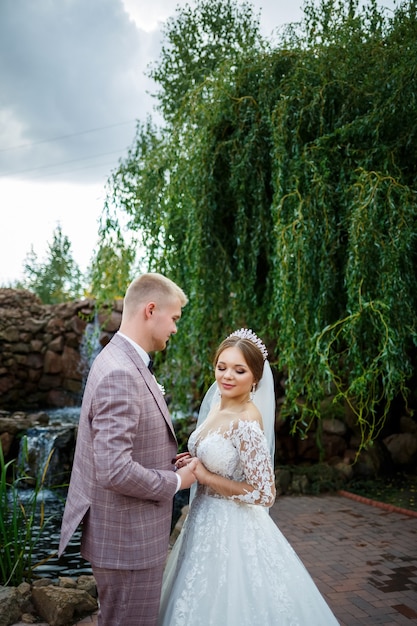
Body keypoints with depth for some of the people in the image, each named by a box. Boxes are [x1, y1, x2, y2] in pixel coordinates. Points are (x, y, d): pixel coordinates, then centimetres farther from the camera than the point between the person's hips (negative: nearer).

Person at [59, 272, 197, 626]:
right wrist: (175, 481, -15)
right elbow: (115, 471, -30)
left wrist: (171, 459, 4)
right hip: (128, 543, -10)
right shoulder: (120, 374, -26)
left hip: (134, 535, 10)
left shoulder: (124, 362, 7)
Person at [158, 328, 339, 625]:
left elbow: (264, 494, -23)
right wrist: (194, 464, -3)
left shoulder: (247, 423, -24)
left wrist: (204, 476, -19)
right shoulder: (217, 403, 1)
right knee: (205, 601, 23)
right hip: (207, 520, 8)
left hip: (232, 528, -8)